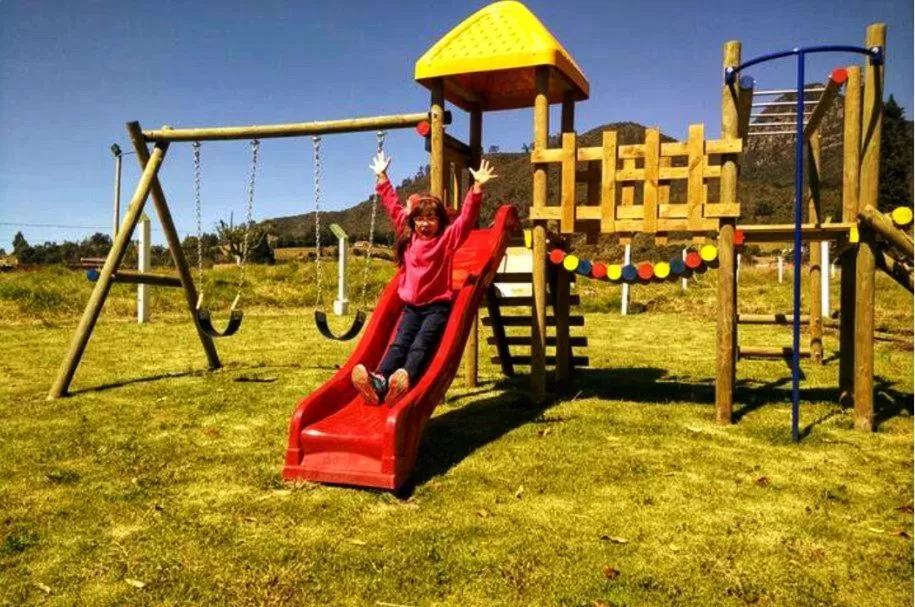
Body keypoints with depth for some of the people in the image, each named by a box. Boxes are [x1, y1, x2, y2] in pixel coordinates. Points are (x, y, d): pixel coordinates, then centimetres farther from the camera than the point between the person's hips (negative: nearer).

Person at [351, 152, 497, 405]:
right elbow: (393, 207, 19)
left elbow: (467, 216, -12)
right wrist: (382, 177, 24)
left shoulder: (449, 237, 0)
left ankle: (405, 381, -47)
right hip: (412, 306, 4)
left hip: (438, 306, -4)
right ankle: (379, 380, -37)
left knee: (422, 345, -22)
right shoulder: (408, 236, 11)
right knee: (399, 343, -15)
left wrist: (478, 186, -24)